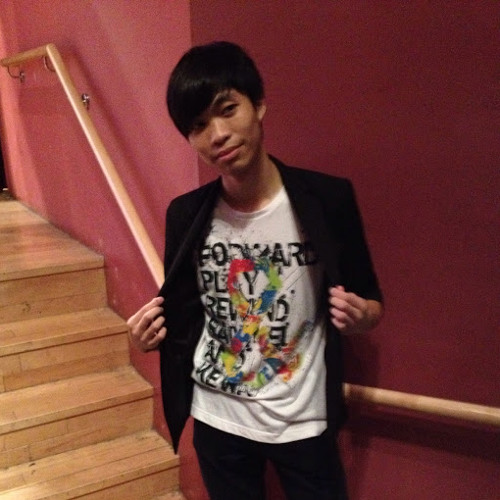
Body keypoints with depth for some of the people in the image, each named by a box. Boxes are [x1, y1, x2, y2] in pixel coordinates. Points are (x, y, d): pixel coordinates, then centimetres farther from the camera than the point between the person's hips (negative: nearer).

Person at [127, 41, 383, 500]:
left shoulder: (328, 199, -14)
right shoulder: (186, 215, -7)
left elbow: (372, 305, -4)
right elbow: (184, 314, 6)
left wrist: (360, 316, -24)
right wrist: (153, 333, -14)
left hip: (304, 421, -2)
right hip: (217, 421, 3)